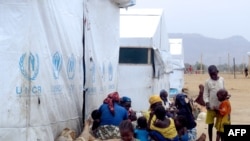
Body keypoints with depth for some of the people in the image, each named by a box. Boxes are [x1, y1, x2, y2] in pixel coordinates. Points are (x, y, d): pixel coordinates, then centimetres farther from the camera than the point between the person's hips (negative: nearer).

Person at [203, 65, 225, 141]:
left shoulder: (222, 79, 3)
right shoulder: (207, 81, -6)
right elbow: (205, 94, -5)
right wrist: (206, 102, -18)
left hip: (221, 106, 2)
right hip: (211, 107, -2)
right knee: (210, 124, 5)